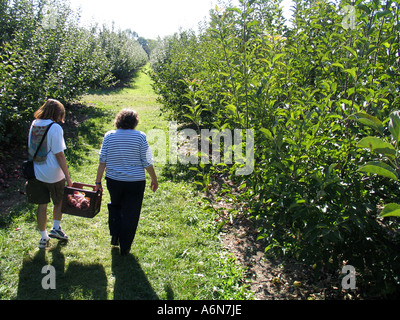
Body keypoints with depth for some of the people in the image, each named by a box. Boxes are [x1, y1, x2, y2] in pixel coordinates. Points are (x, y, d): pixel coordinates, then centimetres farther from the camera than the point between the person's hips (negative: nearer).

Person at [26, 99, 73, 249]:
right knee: (60, 201, 20)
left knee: (42, 205, 13)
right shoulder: (55, 127, -17)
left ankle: (43, 237, 22)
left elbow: (31, 148, 9)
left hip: (37, 173, 5)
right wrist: (68, 178, -12)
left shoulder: (34, 124, 2)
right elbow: (59, 155, -17)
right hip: (53, 174, -5)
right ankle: (56, 228, 28)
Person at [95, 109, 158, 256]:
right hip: (135, 182, -2)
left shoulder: (109, 136, -2)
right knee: (130, 214, 10)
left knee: (115, 206, 29)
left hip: (114, 180, 2)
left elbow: (102, 161, -3)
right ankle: (124, 248, 18)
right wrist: (154, 179, 6)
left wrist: (98, 181, 4)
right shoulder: (140, 136, -8)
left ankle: (115, 235, 23)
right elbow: (147, 162, -6)